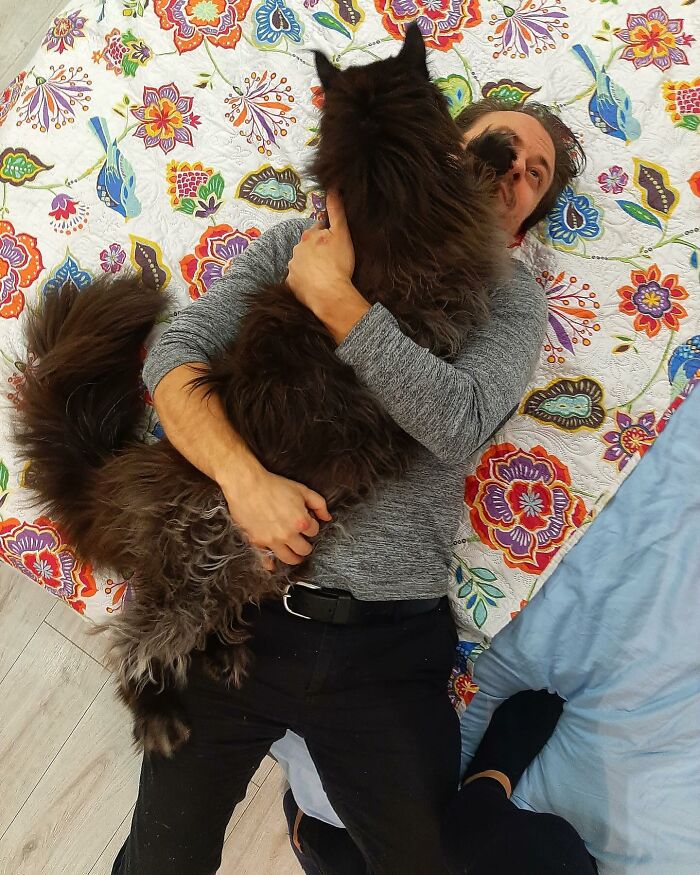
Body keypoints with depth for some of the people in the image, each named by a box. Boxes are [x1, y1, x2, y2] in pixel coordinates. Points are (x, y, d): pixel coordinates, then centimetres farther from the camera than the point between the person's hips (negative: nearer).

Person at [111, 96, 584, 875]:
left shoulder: (510, 295, 6)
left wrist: (334, 295, -12)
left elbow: (459, 422, -13)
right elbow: (175, 354, -3)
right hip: (236, 611, 1)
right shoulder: (300, 243, 7)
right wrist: (243, 476, -19)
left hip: (386, 642, 0)